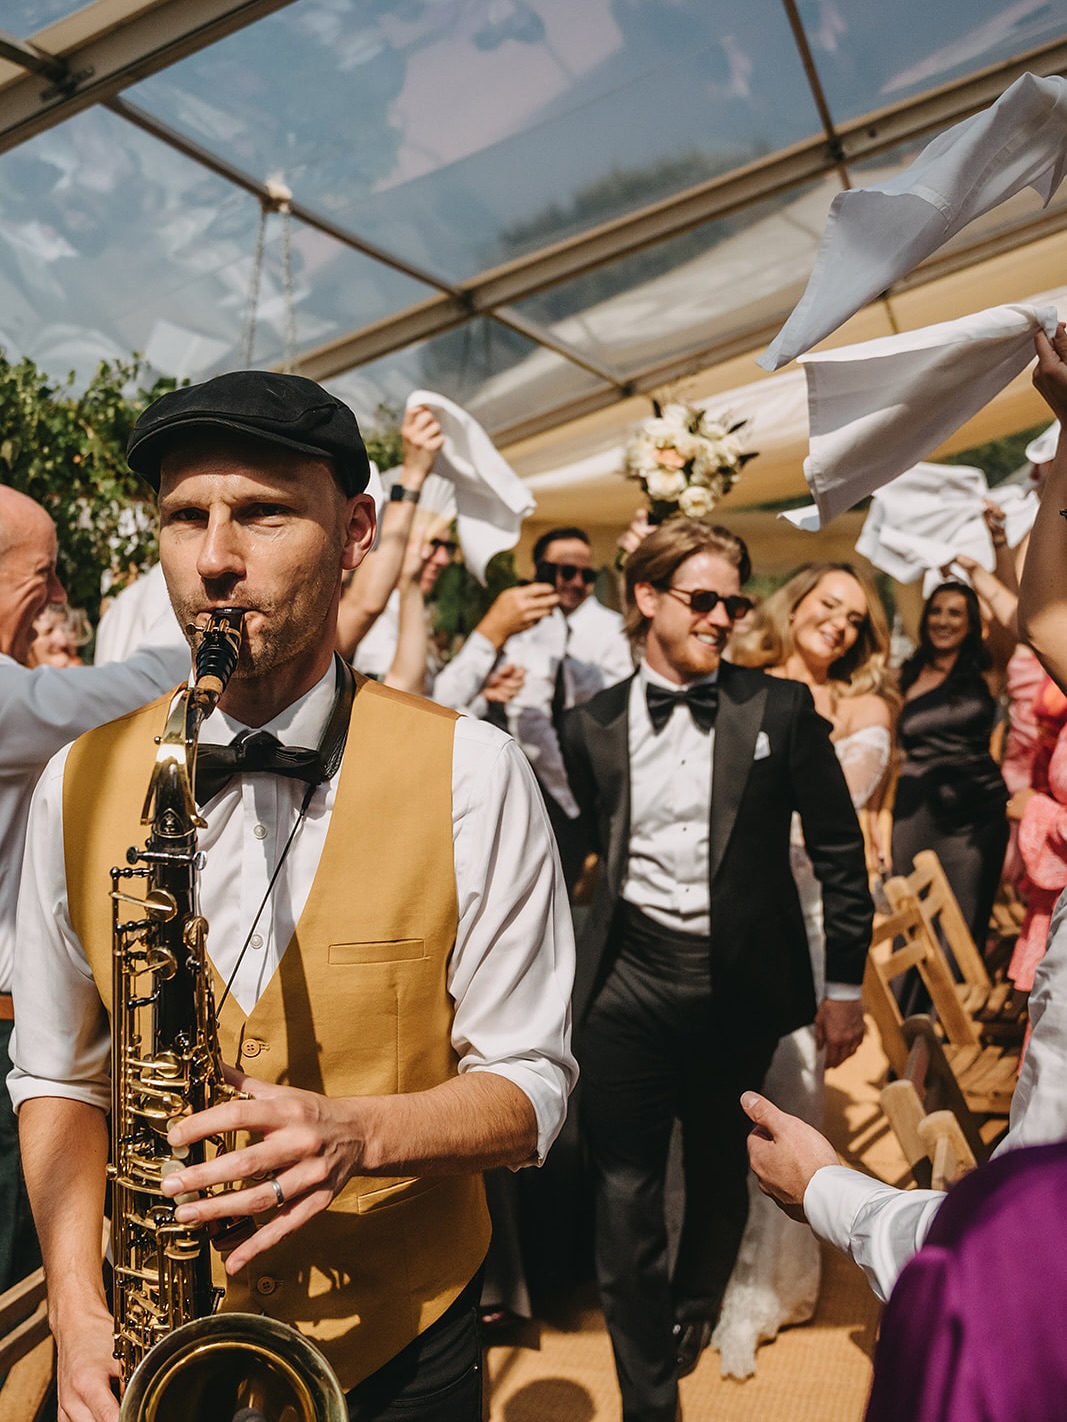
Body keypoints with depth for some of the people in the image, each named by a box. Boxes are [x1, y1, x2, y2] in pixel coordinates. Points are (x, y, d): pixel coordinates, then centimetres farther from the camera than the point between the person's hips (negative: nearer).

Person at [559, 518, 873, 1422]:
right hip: (627, 983, 0)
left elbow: (839, 849, 0)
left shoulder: (780, 708, -3)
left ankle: (693, 1319, 51)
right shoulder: (593, 726, 1)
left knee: (721, 1175, 19)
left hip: (739, 985, 0)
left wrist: (846, 984, 2)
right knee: (626, 1191, 5)